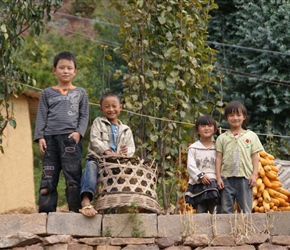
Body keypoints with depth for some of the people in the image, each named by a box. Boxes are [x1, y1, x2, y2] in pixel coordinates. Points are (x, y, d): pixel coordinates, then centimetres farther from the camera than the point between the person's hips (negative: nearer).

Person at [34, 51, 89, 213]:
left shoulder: (80, 93, 15)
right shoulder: (47, 93, 17)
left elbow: (84, 116, 9)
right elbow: (41, 116, 11)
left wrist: (79, 132, -8)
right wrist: (40, 137, -2)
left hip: (71, 137, -1)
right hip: (50, 137, 2)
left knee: (73, 174, -7)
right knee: (48, 175, -1)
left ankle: (75, 209, -7)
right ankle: (47, 209, 0)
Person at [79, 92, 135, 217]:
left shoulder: (126, 130, 23)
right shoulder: (98, 122, 15)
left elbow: (131, 147, 11)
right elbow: (94, 140, -1)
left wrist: (126, 152, -15)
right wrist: (106, 151, -19)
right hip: (97, 158, -3)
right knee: (91, 167, -37)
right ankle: (86, 201, -53)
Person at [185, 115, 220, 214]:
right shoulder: (193, 148, 6)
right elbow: (191, 166, -3)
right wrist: (201, 176, -17)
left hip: (214, 184, 0)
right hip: (198, 184, 0)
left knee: (216, 212, -5)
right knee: (200, 212, 2)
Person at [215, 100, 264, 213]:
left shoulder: (251, 136, 8)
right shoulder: (222, 138, 9)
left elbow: (255, 157, 6)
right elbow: (219, 158, 6)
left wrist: (254, 174, -2)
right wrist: (218, 177, -1)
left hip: (245, 177, -1)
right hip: (227, 177, 1)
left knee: (245, 209, 2)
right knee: (226, 210, 3)